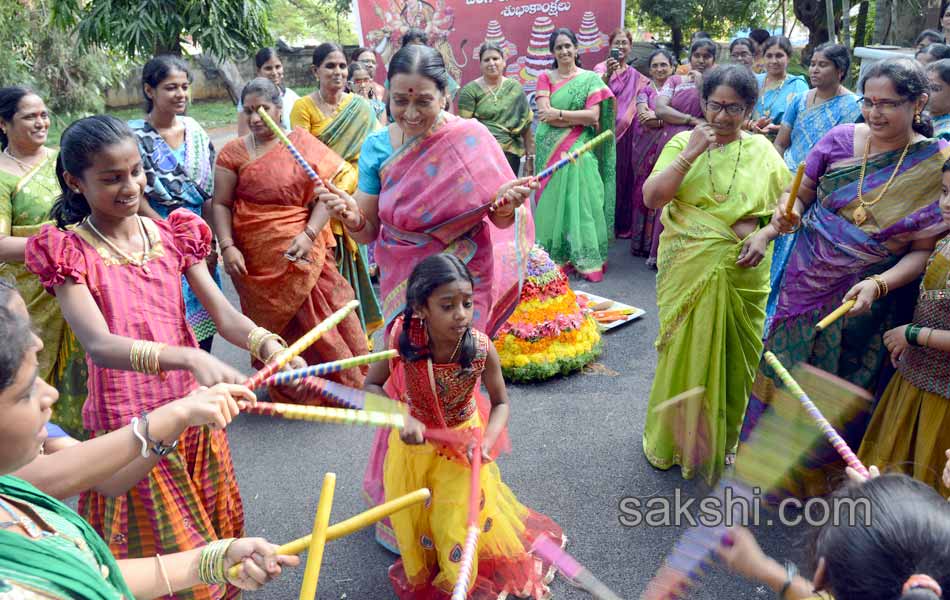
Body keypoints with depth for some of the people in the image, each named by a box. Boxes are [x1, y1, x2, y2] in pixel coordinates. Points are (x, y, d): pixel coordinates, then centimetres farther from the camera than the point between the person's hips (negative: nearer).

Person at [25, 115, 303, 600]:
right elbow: (99, 345, -26)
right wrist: (192, 357, -43)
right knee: (160, 548, 9)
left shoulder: (172, 234, 0)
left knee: (215, 530, 20)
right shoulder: (69, 251, -13)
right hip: (130, 423, -4)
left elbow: (223, 313, -5)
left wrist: (266, 343, -28)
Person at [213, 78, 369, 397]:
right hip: (257, 260, 0)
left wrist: (309, 234, -15)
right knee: (274, 325, 8)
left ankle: (341, 382, 21)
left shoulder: (303, 142, 2)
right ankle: (285, 387, 26)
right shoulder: (233, 152, 3)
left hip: (304, 253, 0)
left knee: (320, 316, 3)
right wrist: (228, 247, -11)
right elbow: (221, 204, 1)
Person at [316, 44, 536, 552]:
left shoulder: (471, 138, -9)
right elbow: (367, 230, -1)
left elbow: (501, 219, -5)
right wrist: (348, 214, -23)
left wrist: (508, 203, -27)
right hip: (404, 283, 2)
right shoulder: (378, 146, -3)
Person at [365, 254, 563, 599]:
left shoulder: (481, 349, -28)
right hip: (414, 442, 1)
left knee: (458, 523, 13)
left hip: (462, 444, -1)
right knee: (413, 524, 20)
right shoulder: (403, 340, -29)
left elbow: (500, 403, -11)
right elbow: (371, 386, -14)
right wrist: (402, 418, -31)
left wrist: (485, 443, -29)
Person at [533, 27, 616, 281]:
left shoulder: (591, 79, 6)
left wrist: (558, 113, -9)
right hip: (551, 149, 1)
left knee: (580, 199, -7)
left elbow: (594, 116, -6)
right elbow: (544, 114, -5)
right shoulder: (545, 78, 9)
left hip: (580, 150, -1)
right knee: (552, 199, -2)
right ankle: (553, 257, 5)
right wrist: (578, 118, -10)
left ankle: (584, 258, -1)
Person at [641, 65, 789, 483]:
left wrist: (764, 234, -12)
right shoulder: (682, 142, 0)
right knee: (682, 352, 8)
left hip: (742, 273, 1)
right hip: (687, 271, -1)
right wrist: (690, 153, -17)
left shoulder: (762, 151, 2)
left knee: (732, 357, 12)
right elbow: (651, 199, -10)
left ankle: (722, 440, 34)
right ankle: (671, 439, 29)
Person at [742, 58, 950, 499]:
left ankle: (821, 469, 39)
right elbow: (801, 194, 4)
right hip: (807, 285, 2)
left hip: (866, 302, -1)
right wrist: (787, 214, -18)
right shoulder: (840, 140, -6)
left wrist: (878, 285, -26)